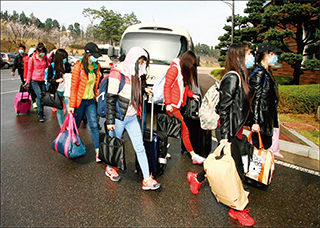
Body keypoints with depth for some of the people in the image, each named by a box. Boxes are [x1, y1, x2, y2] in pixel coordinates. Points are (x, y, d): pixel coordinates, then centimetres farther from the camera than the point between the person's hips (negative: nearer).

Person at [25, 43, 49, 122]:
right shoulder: (32, 59, -4)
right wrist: (28, 80, 4)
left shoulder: (45, 58, 4)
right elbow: (29, 70, 2)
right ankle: (40, 114, -9)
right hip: (35, 80, -3)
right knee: (39, 95, -16)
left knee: (43, 96, 5)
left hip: (43, 80, 4)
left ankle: (41, 112, 24)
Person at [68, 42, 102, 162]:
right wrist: (71, 105, -13)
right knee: (75, 125, 11)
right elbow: (74, 87, -12)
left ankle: (98, 152, -1)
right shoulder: (78, 66, -12)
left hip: (91, 101, 4)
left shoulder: (96, 67, 5)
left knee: (94, 125, -2)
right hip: (80, 101, -4)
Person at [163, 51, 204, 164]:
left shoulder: (183, 70, 18)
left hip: (177, 105, 9)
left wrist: (192, 95, 16)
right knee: (184, 129, -6)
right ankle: (193, 156, 1)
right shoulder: (174, 69, -11)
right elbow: (167, 87, -14)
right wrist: (168, 103, -18)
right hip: (172, 105, -9)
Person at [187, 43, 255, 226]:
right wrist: (225, 135, -19)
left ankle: (197, 178, 38)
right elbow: (224, 108, -19)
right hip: (229, 131, -10)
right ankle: (238, 209, 17)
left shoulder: (240, 76, 13)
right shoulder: (232, 77, -16)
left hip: (235, 130, 10)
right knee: (237, 169, 0)